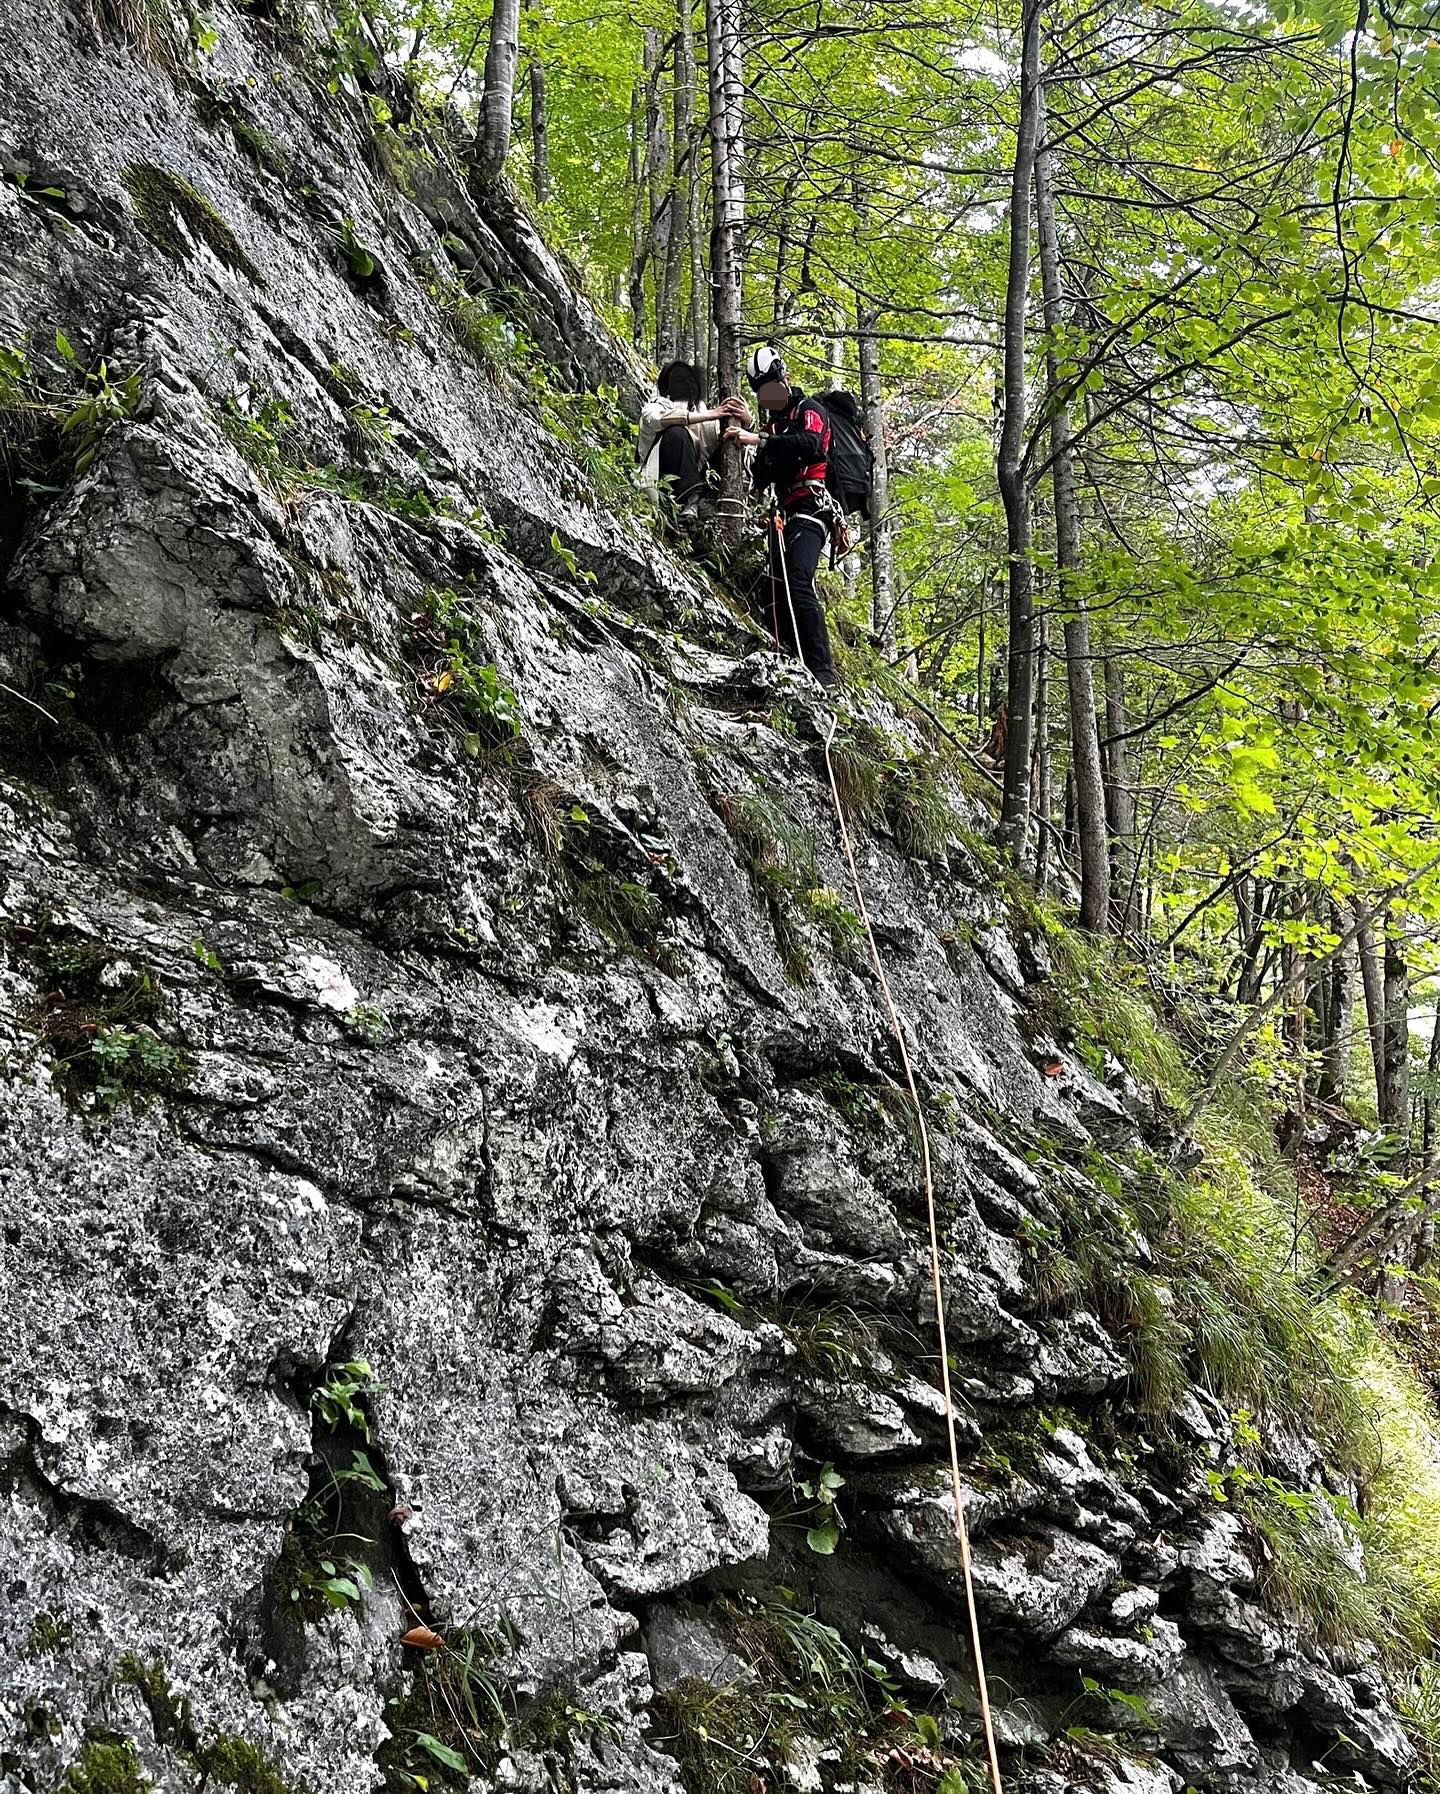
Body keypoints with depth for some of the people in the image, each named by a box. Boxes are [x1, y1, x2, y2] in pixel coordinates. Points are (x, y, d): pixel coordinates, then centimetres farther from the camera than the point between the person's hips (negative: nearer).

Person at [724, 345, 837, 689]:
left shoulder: (809, 411, 3)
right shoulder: (771, 426, 26)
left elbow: (810, 443, -20)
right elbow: (760, 479, 22)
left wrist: (758, 440, -24)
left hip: (811, 508, -9)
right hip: (785, 514, 9)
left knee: (797, 583, -26)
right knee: (775, 593, -4)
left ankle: (823, 671, -31)